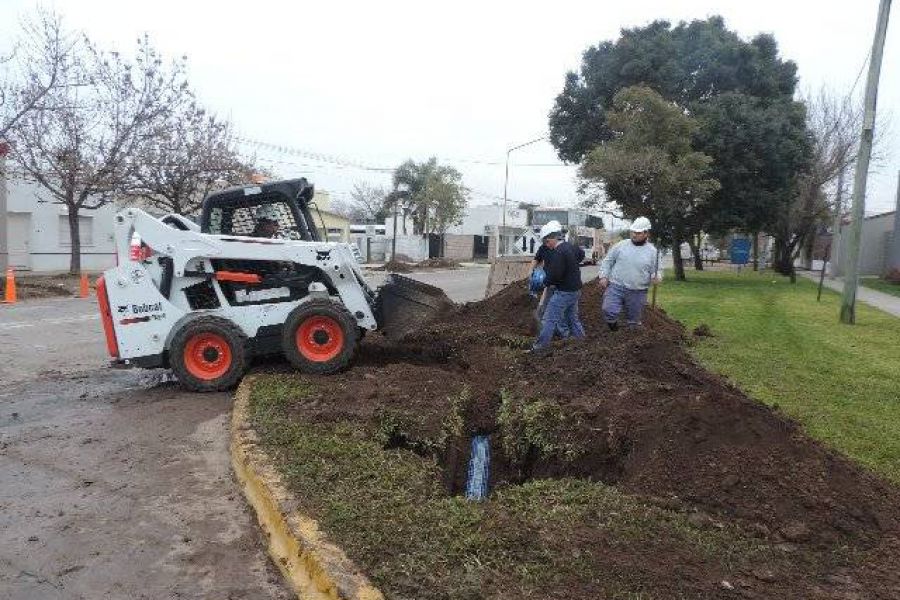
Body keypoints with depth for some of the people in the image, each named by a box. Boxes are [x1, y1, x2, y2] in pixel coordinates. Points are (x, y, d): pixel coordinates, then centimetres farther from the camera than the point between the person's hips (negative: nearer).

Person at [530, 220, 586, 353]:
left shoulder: (558, 253, -22)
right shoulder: (570, 246, 8)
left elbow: (555, 275, -25)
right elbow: (581, 254, 31)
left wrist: (547, 282, -6)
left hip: (564, 292, -9)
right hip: (576, 290, 9)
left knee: (549, 319, -6)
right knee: (572, 317, 23)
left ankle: (540, 346, -6)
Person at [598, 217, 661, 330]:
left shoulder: (652, 251, 1)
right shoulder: (621, 245, 2)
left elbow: (655, 271, 6)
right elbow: (607, 261, 9)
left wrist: (656, 277, -16)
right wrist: (603, 276, -2)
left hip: (637, 292, 1)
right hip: (616, 287, -1)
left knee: (634, 321, 11)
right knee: (609, 313, -15)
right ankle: (614, 332, 13)